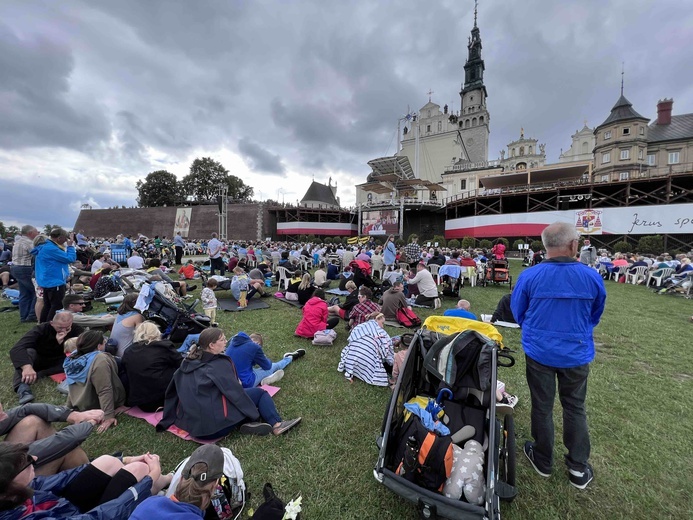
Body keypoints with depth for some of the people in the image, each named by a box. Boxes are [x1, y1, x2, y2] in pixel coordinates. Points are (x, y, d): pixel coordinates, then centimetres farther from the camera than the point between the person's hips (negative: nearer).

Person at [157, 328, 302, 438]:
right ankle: (277, 425, -3)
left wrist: (169, 419, 29)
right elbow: (235, 392, -8)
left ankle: (243, 424, 0)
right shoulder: (220, 363, -11)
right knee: (259, 392, 5)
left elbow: (171, 392, 17)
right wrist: (255, 415, 3)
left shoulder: (188, 362, 9)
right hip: (214, 425, -7)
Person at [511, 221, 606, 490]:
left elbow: (518, 313, -1)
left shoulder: (529, 276, -17)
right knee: (575, 409, 19)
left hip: (539, 352, -1)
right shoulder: (592, 277, -12)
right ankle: (578, 468, 33)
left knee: (542, 407, 16)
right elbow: (595, 317, 6)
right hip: (577, 354, 1)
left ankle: (543, 461, 34)